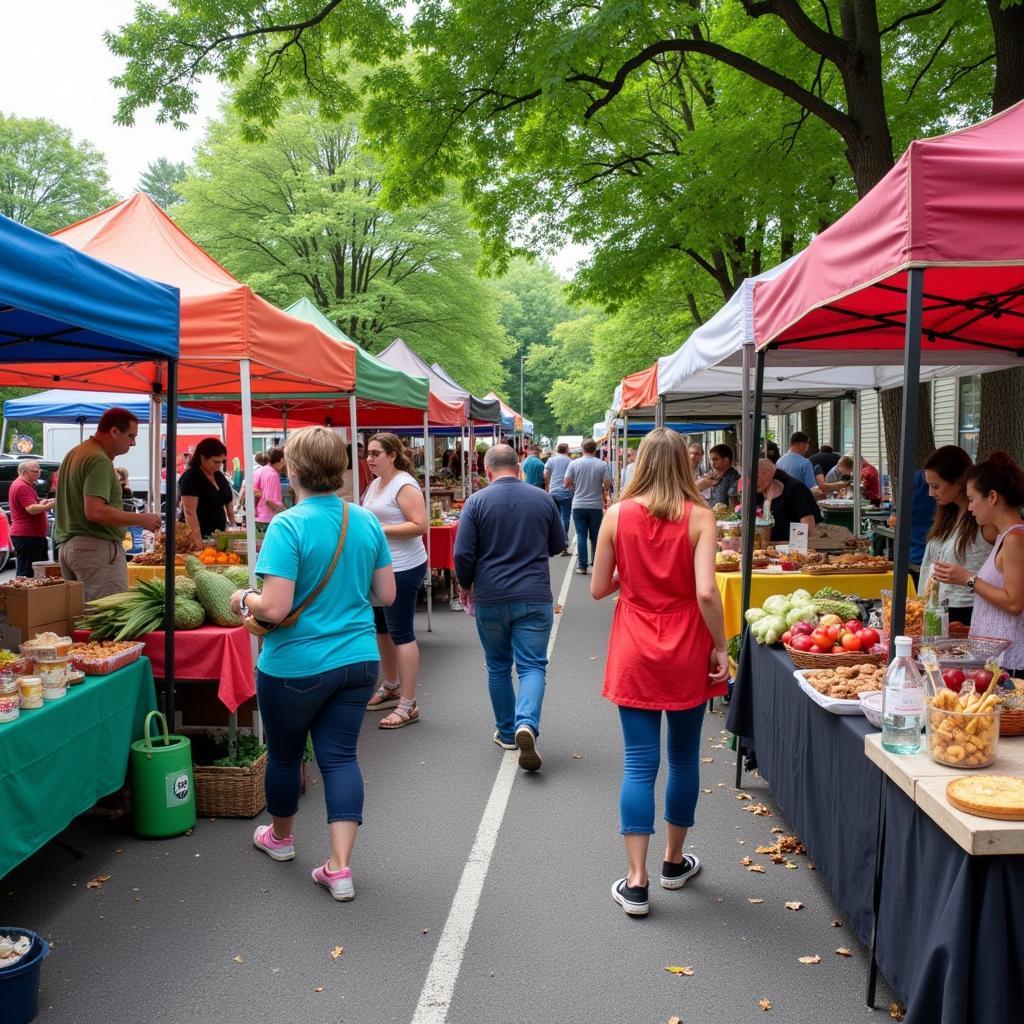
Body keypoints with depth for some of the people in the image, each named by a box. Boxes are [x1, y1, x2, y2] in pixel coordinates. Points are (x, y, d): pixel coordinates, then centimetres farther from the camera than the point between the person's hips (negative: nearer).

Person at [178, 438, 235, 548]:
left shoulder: (220, 476, 11)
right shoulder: (191, 477, -13)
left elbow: (228, 502, 19)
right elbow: (189, 512, -22)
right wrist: (198, 543, -31)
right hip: (201, 537, -7)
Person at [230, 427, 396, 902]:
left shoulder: (288, 525, -19)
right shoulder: (367, 521, -1)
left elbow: (275, 608, -23)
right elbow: (386, 594, 5)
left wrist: (243, 599, -3)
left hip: (295, 666, -4)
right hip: (358, 661, 5)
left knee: (284, 753, 18)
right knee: (340, 755, 9)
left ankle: (280, 837, 41)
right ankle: (339, 868, 5)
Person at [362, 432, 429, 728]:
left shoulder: (404, 485, -15)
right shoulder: (375, 484, 12)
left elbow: (420, 525, -23)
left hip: (403, 569, -9)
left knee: (401, 633, -6)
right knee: (382, 629, 18)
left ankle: (408, 705, 0)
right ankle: (390, 688, 35)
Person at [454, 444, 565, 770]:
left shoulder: (477, 502, -6)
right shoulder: (542, 499, 1)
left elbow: (463, 554, -8)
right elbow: (558, 545, 14)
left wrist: (465, 585, 10)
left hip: (490, 599, 0)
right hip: (535, 597, 0)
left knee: (498, 667, 15)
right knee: (532, 665, 1)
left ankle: (506, 732, 25)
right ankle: (526, 724, -22)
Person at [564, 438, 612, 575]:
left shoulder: (574, 463, -5)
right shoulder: (603, 465, -5)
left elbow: (567, 483, -4)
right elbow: (608, 485, -7)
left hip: (579, 506, 0)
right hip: (596, 506, 0)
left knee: (581, 536, 3)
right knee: (595, 536, 12)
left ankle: (582, 566, 0)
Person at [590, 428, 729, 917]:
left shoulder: (617, 515, -4)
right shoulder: (699, 517, -8)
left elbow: (598, 588, 0)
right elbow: (706, 592, -18)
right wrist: (720, 647, -7)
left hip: (634, 654, 0)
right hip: (686, 654, 0)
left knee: (639, 763, 4)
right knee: (684, 758, 17)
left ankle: (636, 882, 3)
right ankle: (675, 862, 33)